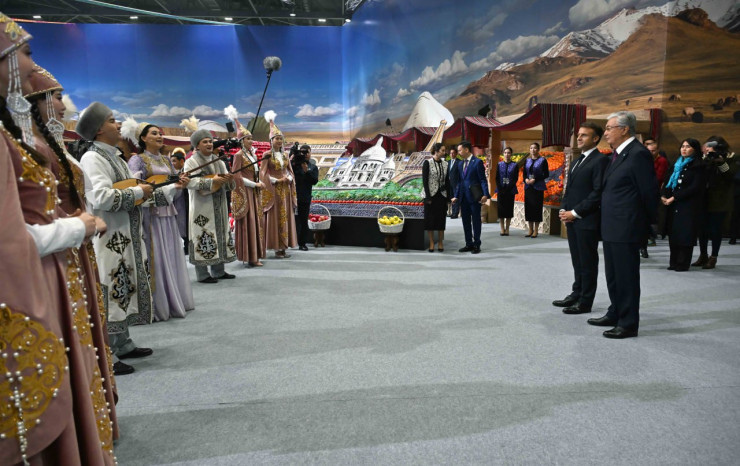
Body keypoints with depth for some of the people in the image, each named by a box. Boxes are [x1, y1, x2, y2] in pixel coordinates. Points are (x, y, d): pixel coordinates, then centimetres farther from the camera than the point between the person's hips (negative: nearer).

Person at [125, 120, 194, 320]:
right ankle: (157, 306, 4)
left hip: (169, 216, 6)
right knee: (155, 260, -4)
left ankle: (174, 301, 21)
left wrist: (181, 185, -4)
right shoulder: (137, 160, -2)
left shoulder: (167, 160, 16)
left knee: (172, 258, 10)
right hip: (150, 216, -6)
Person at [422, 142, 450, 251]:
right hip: (431, 194, -4)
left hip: (442, 195, 4)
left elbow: (447, 180, 10)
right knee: (430, 219, 1)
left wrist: (448, 195, 5)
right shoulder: (427, 163, -6)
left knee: (441, 219, 4)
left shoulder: (445, 164, 7)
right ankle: (431, 243, 10)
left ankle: (440, 242, 13)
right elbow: (424, 180, -9)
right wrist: (428, 197, -13)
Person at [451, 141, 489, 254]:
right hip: (463, 197, 7)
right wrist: (456, 196, 11)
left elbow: (483, 180, -10)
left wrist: (485, 194, -19)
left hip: (474, 197, -7)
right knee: (466, 221, 10)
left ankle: (476, 245, 11)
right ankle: (469, 244, 20)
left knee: (476, 221, 2)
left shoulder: (477, 162, -7)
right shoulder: (460, 164, 13)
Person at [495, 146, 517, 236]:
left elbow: (515, 179, -3)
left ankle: (507, 229, 9)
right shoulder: (499, 164, 6)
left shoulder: (514, 165, 2)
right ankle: (502, 229, 6)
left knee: (509, 209, 2)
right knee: (501, 208, -1)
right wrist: (500, 189, -9)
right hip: (501, 190, 1)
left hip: (510, 190, -1)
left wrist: (507, 189, -12)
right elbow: (497, 178, 3)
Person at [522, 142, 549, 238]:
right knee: (528, 207, 3)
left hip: (538, 187, -4)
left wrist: (535, 180, -14)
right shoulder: (527, 161, 12)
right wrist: (526, 179, -8)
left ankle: (536, 231, 3)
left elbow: (546, 174, -4)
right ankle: (530, 230, 11)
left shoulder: (542, 160, -1)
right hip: (528, 187, 4)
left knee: (537, 207, -3)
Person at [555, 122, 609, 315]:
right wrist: (563, 209, 5)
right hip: (571, 219, 8)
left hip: (587, 220, -8)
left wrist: (575, 212, -15)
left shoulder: (600, 160, -9)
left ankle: (585, 302, 9)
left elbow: (598, 193, -16)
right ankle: (576, 294, 26)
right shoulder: (577, 161, 18)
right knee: (577, 261, 15)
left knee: (588, 262, 1)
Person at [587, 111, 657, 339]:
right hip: (611, 227, 10)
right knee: (613, 275, 19)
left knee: (627, 276, 1)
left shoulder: (638, 154, -15)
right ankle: (615, 314, 33)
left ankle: (629, 324, 12)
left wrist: (647, 222, -2)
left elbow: (649, 191, -13)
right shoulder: (616, 154, 14)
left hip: (626, 228, -9)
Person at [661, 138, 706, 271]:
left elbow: (695, 188, -11)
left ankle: (683, 263, 1)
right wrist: (664, 195, -5)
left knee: (685, 234, -5)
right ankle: (674, 262, 11)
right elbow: (669, 182, 14)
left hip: (689, 206, -5)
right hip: (675, 205, 6)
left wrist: (674, 197, -14)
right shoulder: (678, 164, 16)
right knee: (673, 233, 4)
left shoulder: (698, 166, -3)